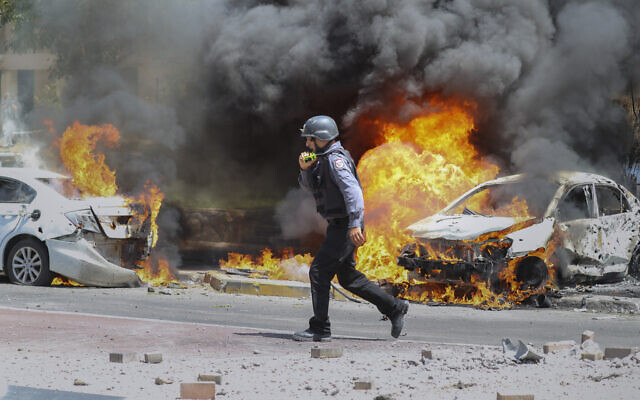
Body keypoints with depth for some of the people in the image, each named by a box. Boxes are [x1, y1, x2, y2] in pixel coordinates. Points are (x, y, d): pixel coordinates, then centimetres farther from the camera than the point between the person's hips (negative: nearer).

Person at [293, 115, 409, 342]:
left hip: (345, 227, -10)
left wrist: (355, 224, -33)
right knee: (348, 277, 16)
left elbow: (352, 190, -26)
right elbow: (309, 186, 22)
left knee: (319, 272, -9)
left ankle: (320, 330, -7)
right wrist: (305, 169, 1)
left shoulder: (335, 159, -16)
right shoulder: (324, 159, 16)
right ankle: (395, 308, 21)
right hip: (338, 227, 10)